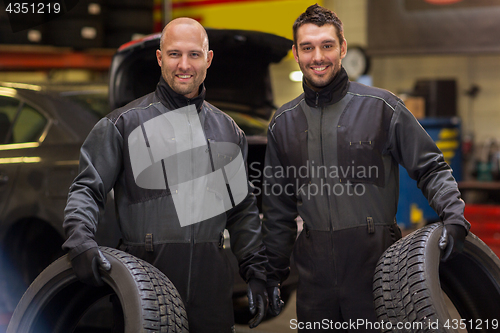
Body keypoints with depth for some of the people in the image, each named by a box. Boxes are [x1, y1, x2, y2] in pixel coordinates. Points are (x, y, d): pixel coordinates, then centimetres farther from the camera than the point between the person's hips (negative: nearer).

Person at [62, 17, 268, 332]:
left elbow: (243, 209, 17)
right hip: (148, 274, -3)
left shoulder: (228, 129, 14)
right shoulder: (125, 123, 2)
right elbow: (87, 189, -1)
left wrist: (256, 272, 11)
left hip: (212, 279, 3)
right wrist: (80, 240, -19)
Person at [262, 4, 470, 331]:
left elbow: (430, 167, 2)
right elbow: (278, 208, 16)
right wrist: (275, 270, 15)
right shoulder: (283, 123, 11)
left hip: (375, 261, -3)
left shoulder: (382, 106, -1)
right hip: (315, 267, 3)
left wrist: (454, 216, -16)